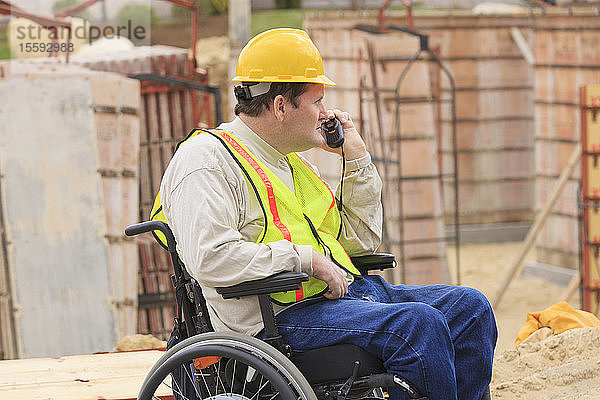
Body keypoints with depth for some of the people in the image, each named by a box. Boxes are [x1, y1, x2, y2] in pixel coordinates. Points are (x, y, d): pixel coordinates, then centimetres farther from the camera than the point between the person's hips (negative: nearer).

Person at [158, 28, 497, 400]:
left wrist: (357, 156, 17)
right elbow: (211, 258, -22)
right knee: (419, 323, -28)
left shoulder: (295, 163, 24)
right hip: (279, 317, -10)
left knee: (469, 307, -2)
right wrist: (305, 258, -18)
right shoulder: (207, 161, -6)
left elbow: (361, 240, 27)